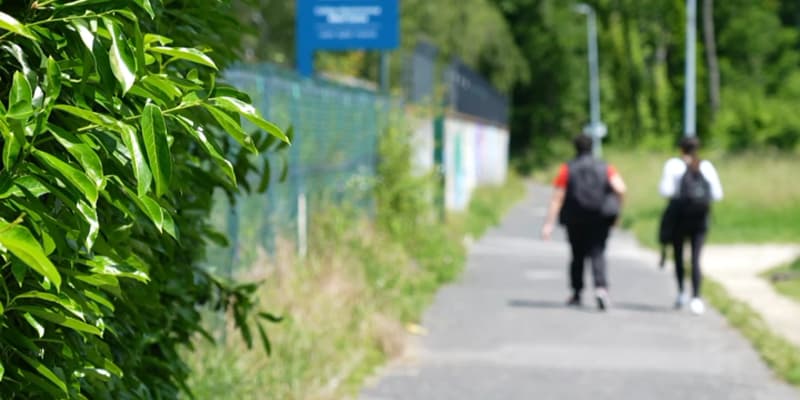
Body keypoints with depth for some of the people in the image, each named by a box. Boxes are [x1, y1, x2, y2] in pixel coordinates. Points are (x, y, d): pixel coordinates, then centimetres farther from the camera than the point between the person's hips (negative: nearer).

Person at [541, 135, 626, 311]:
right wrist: (615, 209, 5)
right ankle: (601, 287, -25)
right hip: (600, 220, 0)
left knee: (577, 255, 14)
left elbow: (557, 198, -3)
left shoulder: (567, 169, 3)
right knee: (597, 253, -1)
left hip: (575, 219, 0)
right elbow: (620, 188, -9)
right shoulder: (605, 168, 7)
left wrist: (549, 223, -4)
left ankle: (576, 294, 20)